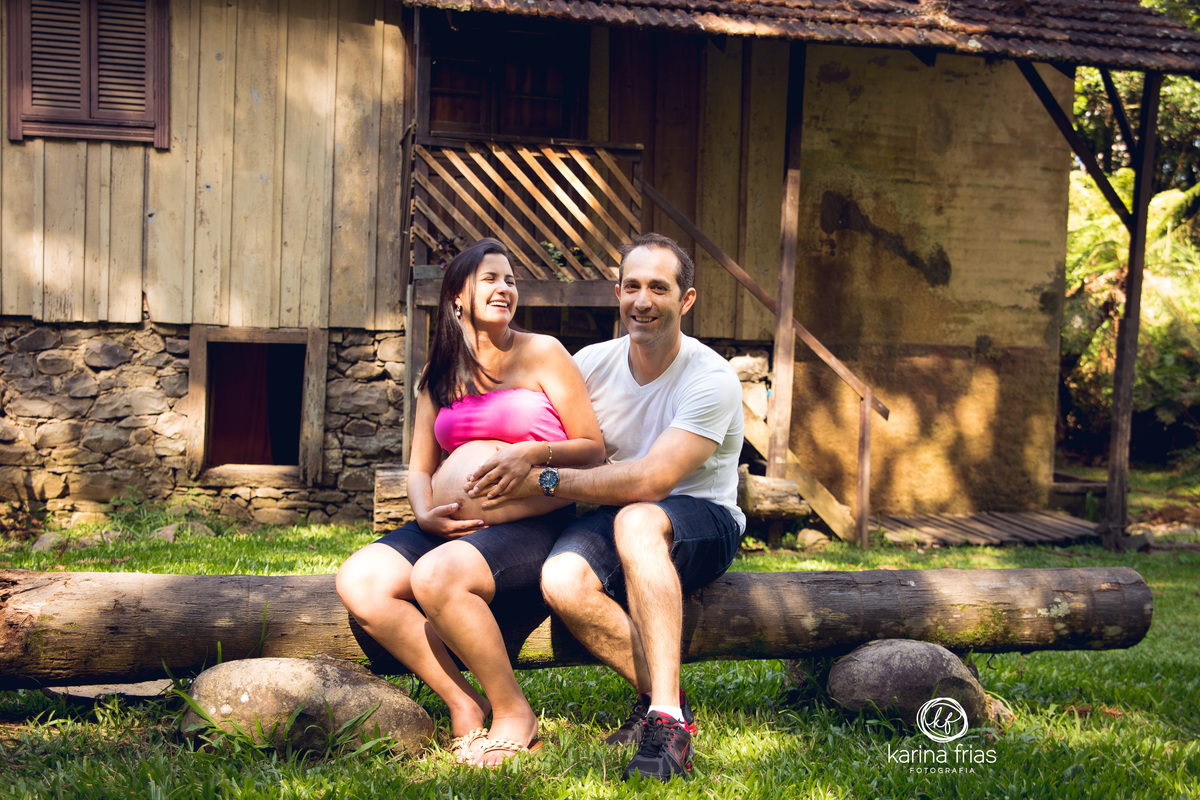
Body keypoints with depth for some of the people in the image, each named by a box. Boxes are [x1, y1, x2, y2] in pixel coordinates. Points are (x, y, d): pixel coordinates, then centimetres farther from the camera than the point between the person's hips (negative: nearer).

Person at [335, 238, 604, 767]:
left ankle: (513, 712, -13)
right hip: (449, 529, 6)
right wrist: (425, 514, -2)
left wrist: (535, 452, -16)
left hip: (531, 527, -5)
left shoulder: (542, 354, 4)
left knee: (436, 576, -33)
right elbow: (419, 468, 20)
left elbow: (594, 449, 3)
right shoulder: (439, 375, 18)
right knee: (358, 581, -19)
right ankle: (463, 703, -11)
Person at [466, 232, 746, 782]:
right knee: (562, 581, -30)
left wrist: (542, 480, -23)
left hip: (701, 523, -4)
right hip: (618, 526, 4)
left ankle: (665, 717, -39)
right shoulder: (592, 364, 2)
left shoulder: (711, 379, -14)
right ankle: (662, 696, -13)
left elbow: (650, 479, -24)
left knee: (636, 519, -39)